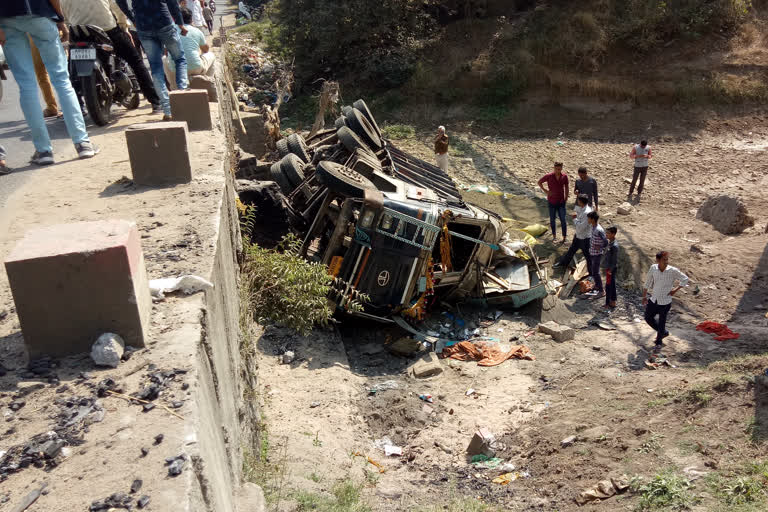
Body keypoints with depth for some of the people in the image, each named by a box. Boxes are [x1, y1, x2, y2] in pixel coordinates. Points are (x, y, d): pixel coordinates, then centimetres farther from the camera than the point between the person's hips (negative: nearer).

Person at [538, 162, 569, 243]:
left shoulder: (565, 176, -7)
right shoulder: (549, 176, -12)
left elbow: (566, 188, 6)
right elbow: (539, 182, 2)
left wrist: (566, 198, 2)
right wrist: (545, 191, -7)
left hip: (561, 202, 0)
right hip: (551, 202, 0)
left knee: (563, 220, -1)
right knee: (552, 219, 11)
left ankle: (564, 237, 6)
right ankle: (554, 235, 27)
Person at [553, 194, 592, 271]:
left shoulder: (587, 213, -32)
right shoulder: (581, 208, -4)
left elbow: (581, 227, -32)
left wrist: (575, 219, -20)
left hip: (585, 238, -9)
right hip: (578, 235, 9)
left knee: (587, 256, 6)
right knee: (572, 249, 28)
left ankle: (592, 273, 21)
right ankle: (563, 262, 49)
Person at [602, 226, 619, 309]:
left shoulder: (614, 245, -24)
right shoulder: (609, 242, 5)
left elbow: (615, 259, -21)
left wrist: (610, 270, -18)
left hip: (611, 268, -9)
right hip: (608, 267, 9)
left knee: (608, 286, 0)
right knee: (612, 285, 17)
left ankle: (608, 304, 9)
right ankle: (613, 302, 27)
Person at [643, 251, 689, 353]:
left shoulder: (672, 271, -19)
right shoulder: (653, 268, -8)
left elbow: (685, 279, -7)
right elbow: (647, 282, 4)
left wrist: (675, 290, -12)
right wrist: (644, 296, 10)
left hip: (665, 302, -4)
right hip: (654, 300, 4)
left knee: (661, 323, 6)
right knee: (648, 318, 17)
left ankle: (658, 343, 28)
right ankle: (664, 332, 42)